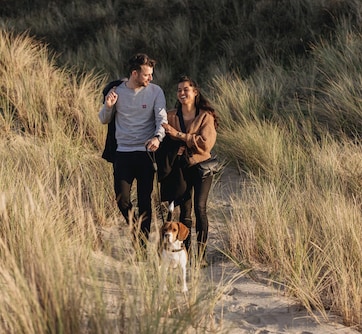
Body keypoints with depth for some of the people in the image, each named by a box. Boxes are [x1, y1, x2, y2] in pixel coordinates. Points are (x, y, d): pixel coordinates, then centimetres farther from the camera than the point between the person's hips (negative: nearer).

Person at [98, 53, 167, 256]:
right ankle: (136, 230, 23)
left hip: (145, 152, -1)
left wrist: (157, 136, -32)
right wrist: (108, 106, -11)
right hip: (123, 152, 1)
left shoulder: (155, 91, -1)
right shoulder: (117, 91, 3)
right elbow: (104, 120, 12)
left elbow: (162, 118, -11)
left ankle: (142, 244, 11)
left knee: (145, 201, 2)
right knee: (122, 200, -3)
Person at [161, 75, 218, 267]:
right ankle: (185, 251, 10)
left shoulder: (206, 116, -3)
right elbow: (165, 141, 14)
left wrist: (179, 135, -14)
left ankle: (201, 254, -12)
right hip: (180, 167, 3)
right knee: (184, 210, 3)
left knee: (199, 207, -14)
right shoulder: (171, 116, 7)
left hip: (201, 166, -3)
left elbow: (206, 143, -13)